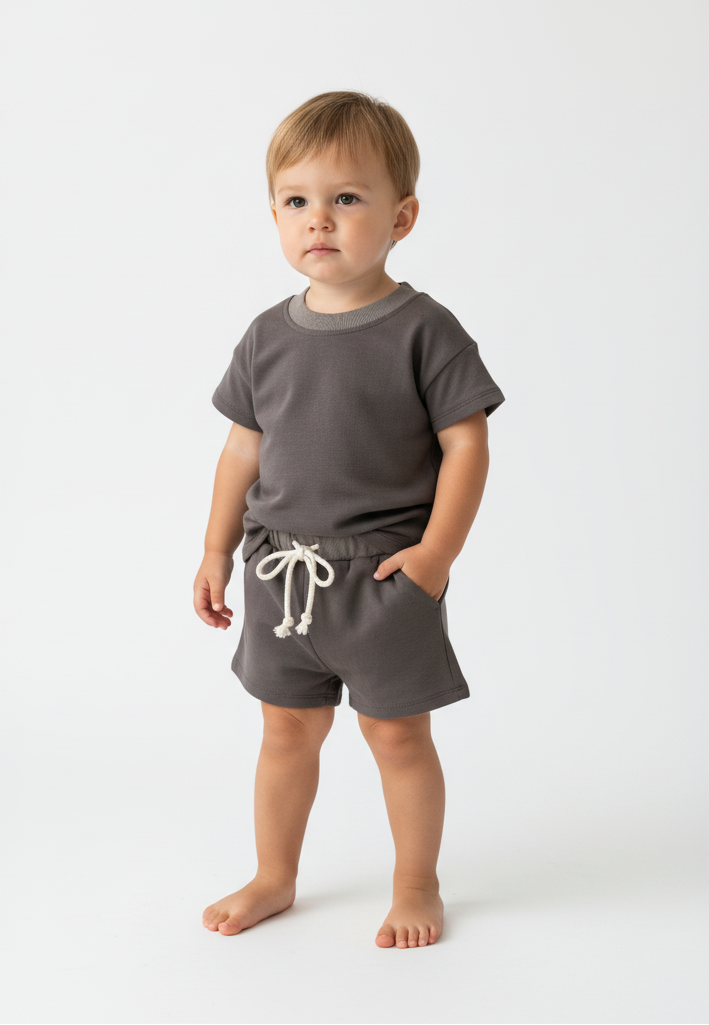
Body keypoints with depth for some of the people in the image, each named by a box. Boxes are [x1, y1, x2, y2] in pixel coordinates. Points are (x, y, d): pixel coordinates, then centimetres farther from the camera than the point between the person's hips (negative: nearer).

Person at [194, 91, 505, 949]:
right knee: (288, 725, 15)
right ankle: (273, 879, 33)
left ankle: (417, 886, 26)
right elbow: (244, 449, 10)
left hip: (386, 571, -4)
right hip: (282, 570, 4)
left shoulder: (423, 330, -10)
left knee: (397, 732, 7)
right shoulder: (268, 337, 3)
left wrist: (436, 552, -16)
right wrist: (217, 551, 9)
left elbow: (466, 442, -10)